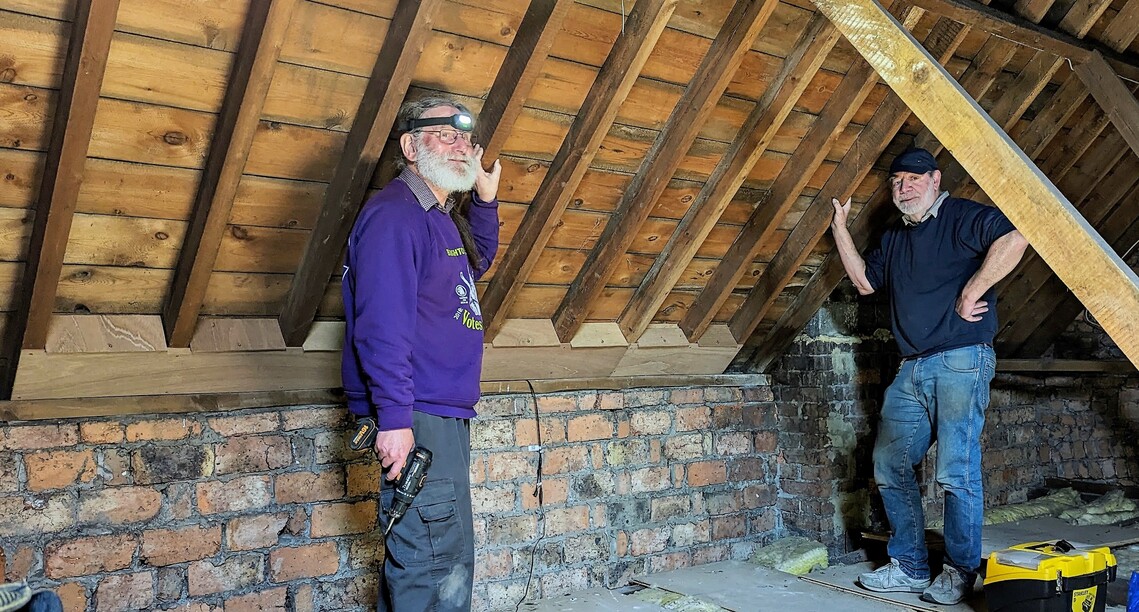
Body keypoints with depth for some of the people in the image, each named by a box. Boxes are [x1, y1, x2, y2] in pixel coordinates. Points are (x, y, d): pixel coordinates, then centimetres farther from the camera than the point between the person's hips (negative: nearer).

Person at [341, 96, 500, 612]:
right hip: (416, 419, -11)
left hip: (447, 415, 11)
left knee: (451, 559, 19)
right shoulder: (393, 214, -15)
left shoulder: (441, 217, 16)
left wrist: (486, 200, 18)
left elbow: (477, 262, 35)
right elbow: (381, 325, -23)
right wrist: (394, 417, -27)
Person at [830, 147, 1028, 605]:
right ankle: (910, 567, 17)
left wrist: (972, 292, -18)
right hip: (913, 370, 8)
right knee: (890, 465, 6)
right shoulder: (894, 239, 21)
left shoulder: (964, 218, -3)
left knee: (956, 472, -6)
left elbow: (1014, 238, -19)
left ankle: (960, 573, 8)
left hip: (962, 361, -8)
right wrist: (840, 229, 18)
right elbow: (864, 281, 25)